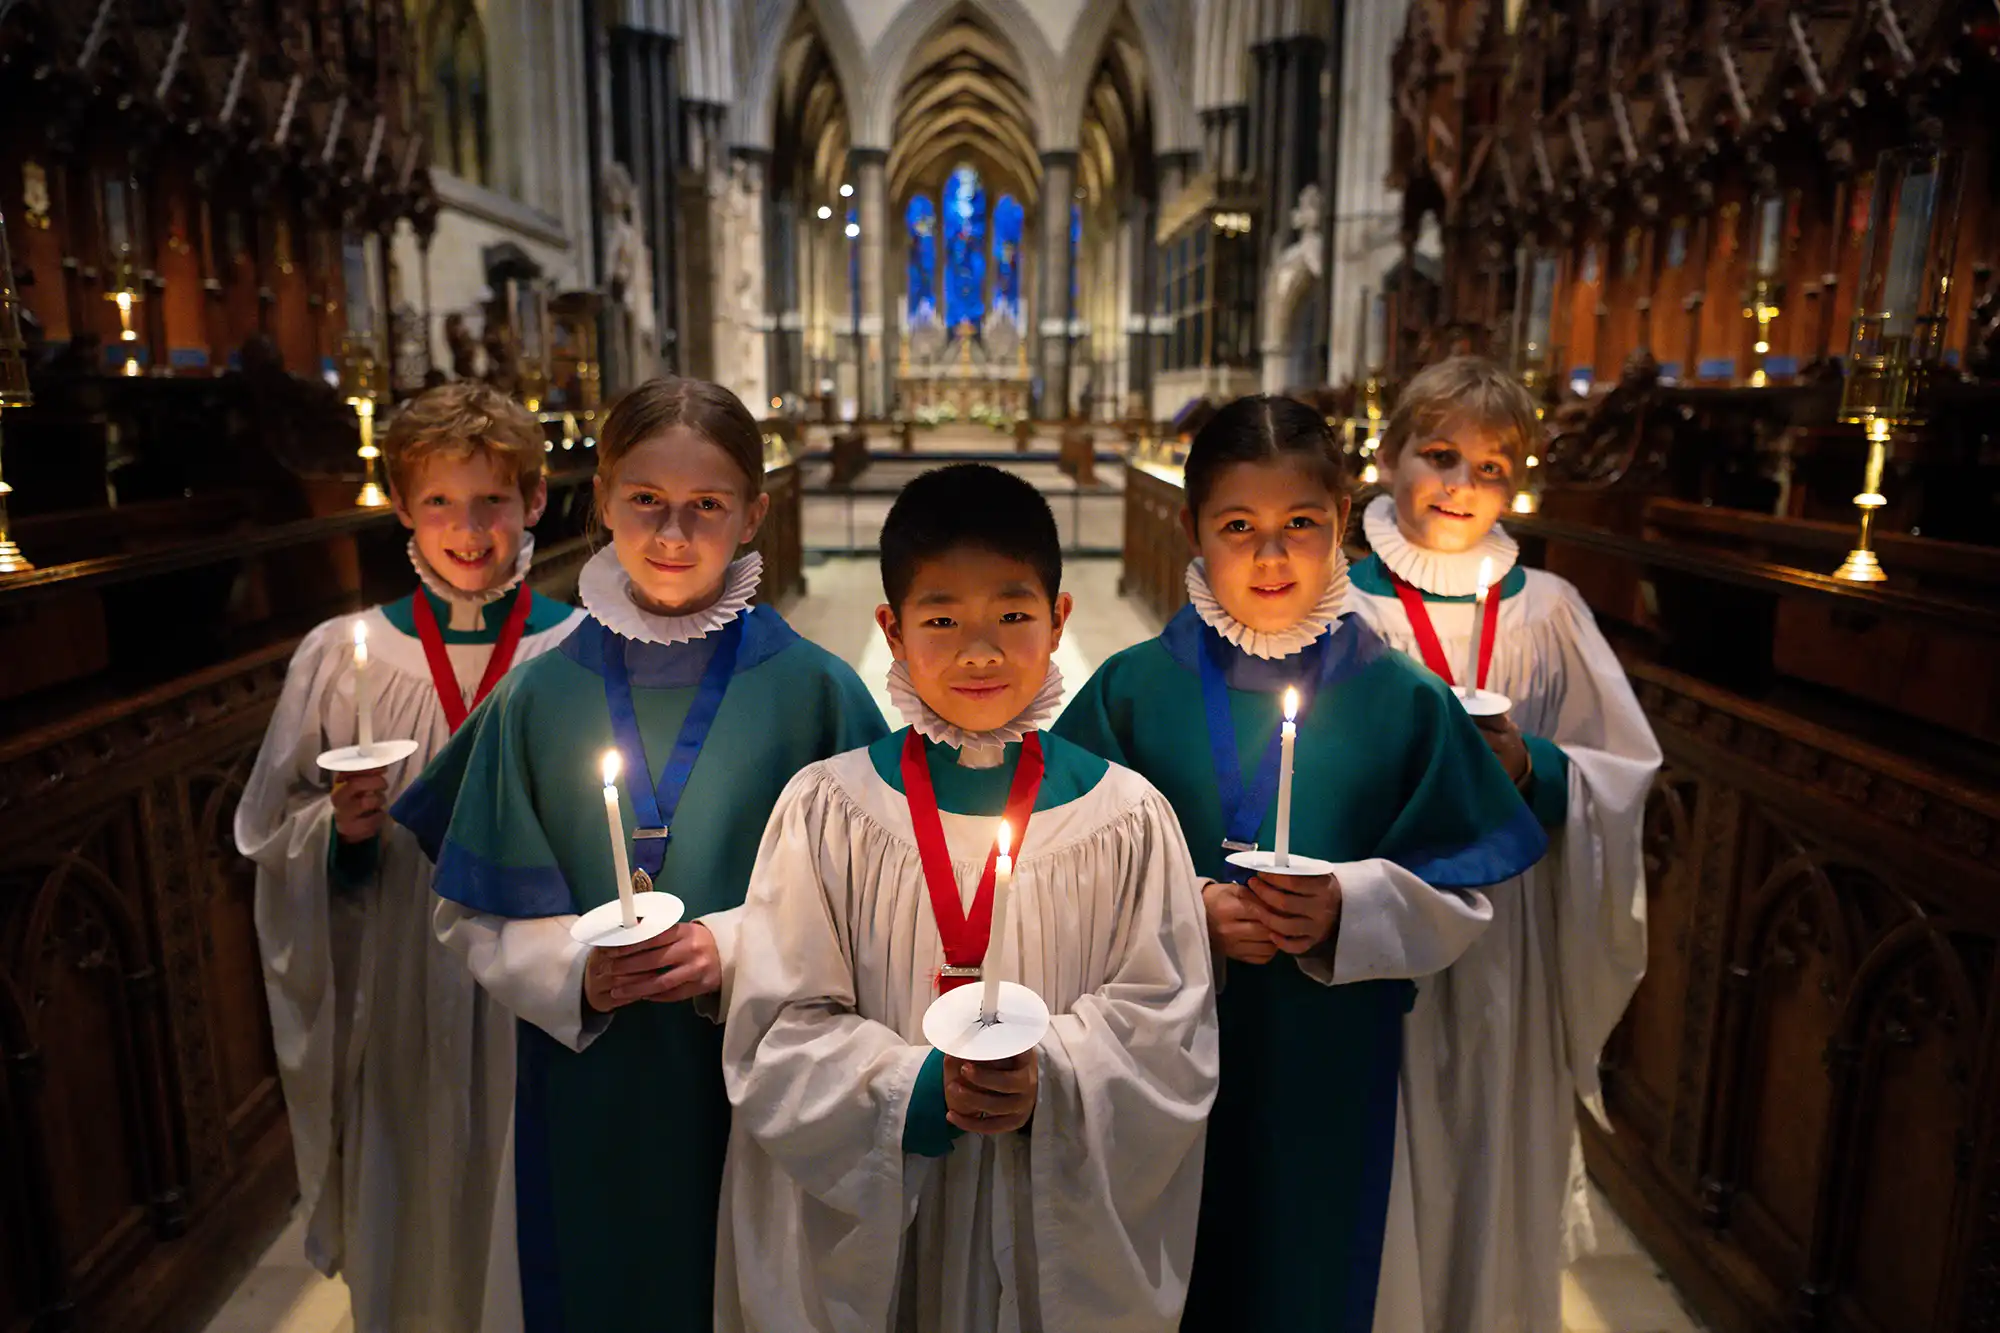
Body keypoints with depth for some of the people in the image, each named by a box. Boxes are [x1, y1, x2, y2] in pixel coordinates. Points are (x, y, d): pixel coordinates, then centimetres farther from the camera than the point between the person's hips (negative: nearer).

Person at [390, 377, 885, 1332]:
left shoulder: (812, 690, -8)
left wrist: (737, 948, -18)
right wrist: (573, 970, -14)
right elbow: (474, 913, 3)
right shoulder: (539, 697, -2)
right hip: (588, 1100, 2)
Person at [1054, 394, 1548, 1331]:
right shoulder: (1131, 689, -5)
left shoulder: (1401, 700, -3)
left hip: (1334, 1072, 1)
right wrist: (1188, 909, -20)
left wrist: (1347, 908, -17)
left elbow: (1463, 891, 0)